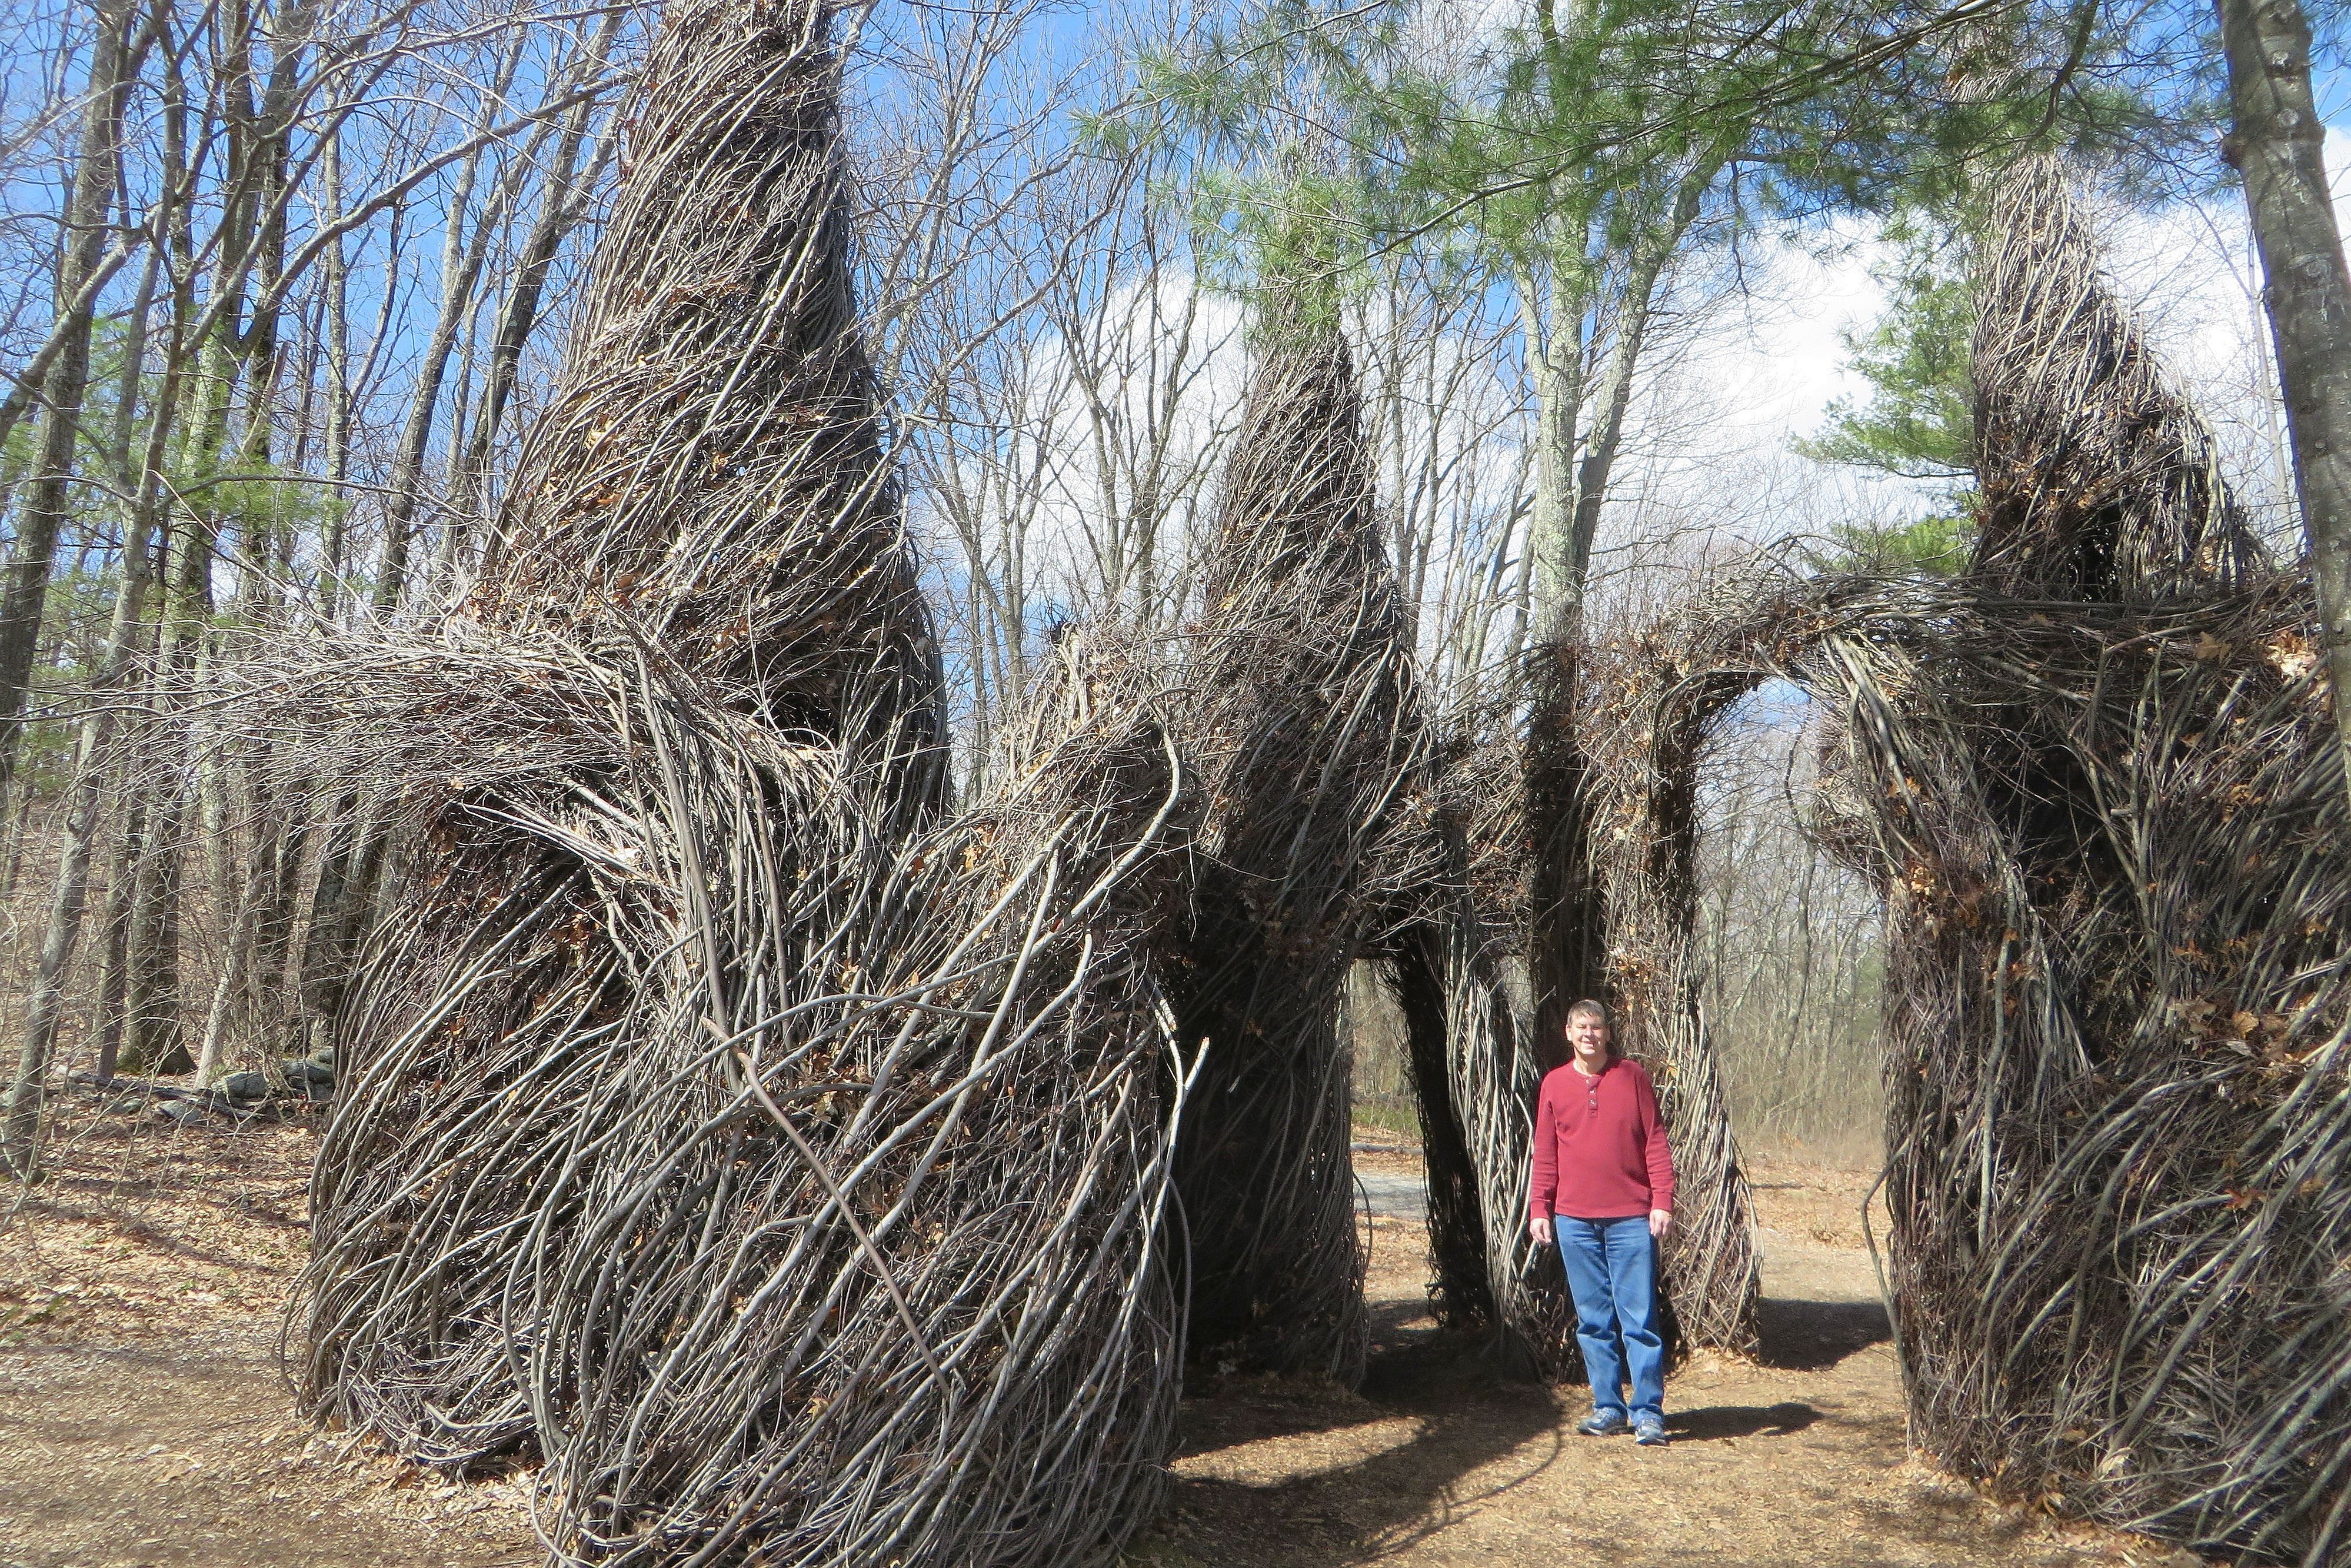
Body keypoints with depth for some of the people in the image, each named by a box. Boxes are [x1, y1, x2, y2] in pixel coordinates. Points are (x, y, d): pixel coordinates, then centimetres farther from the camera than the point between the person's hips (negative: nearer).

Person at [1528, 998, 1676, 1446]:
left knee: (1639, 1319, -2)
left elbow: (1655, 1142, 1)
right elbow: (1545, 1154, 11)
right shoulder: (1554, 1084, 8)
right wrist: (1539, 1210, 5)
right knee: (1593, 1321, 7)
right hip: (1575, 1220, 2)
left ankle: (1648, 1412, 6)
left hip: (1631, 1218, -2)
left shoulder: (1633, 1076, 3)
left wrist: (1662, 1202, -6)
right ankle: (1608, 1408, 16)